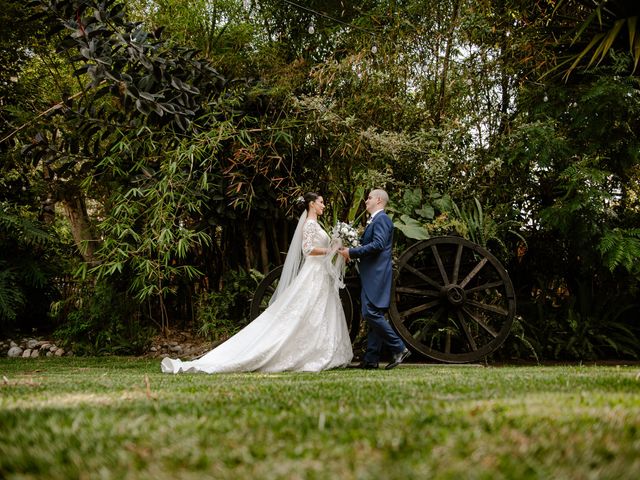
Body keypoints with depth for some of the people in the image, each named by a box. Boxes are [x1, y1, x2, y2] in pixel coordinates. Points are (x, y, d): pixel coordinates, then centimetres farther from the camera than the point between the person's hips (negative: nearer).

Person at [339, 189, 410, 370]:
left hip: (377, 275, -10)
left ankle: (399, 348, -11)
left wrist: (352, 252, -17)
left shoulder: (381, 219, -9)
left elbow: (378, 244, -21)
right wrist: (351, 251, 7)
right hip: (372, 275, 10)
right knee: (373, 315, 8)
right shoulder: (374, 220, 21)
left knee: (371, 314, -15)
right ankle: (371, 359, 10)